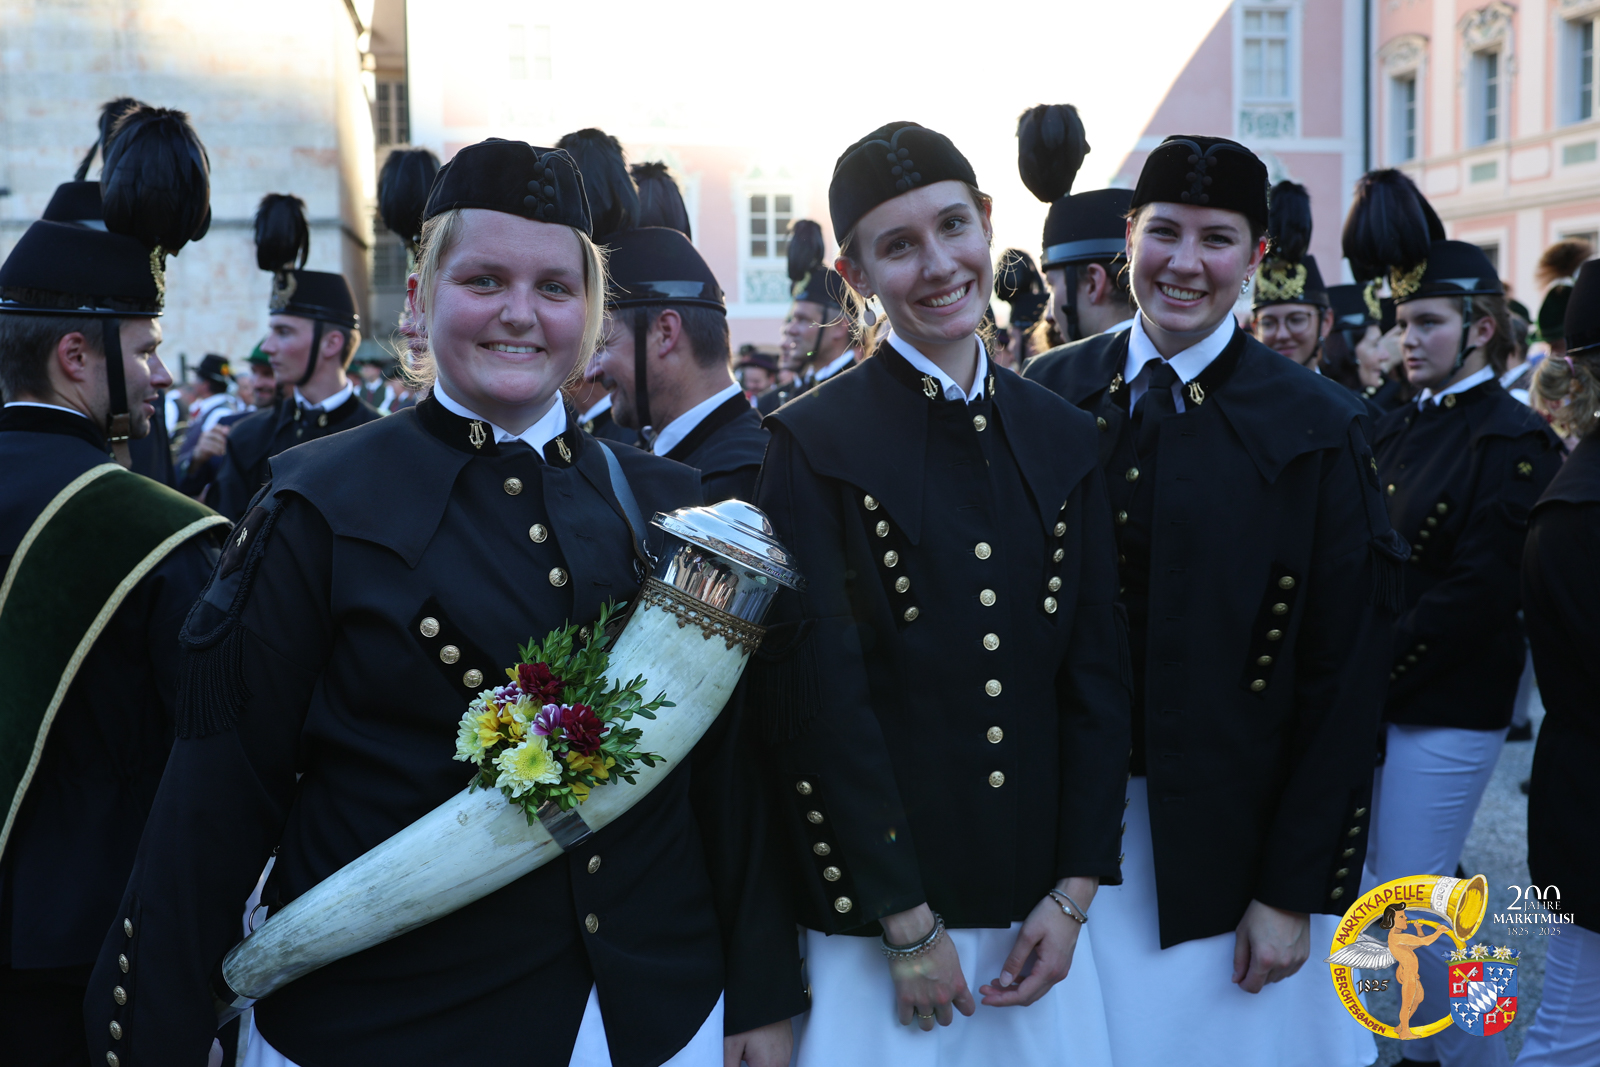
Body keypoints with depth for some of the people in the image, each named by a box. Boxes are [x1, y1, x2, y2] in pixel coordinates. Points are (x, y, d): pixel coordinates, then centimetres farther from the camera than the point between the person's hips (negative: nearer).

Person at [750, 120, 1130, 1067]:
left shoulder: (1064, 438, 6)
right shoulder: (813, 445, -9)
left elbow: (1097, 678, 6)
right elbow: (823, 702, -12)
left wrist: (1074, 894, -1)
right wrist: (909, 924, -10)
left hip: (1040, 911, 4)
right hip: (873, 919, -4)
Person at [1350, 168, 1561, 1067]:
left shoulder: (1516, 442, -12)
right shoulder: (1404, 424, 10)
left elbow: (1477, 593, -18)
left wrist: (1375, 676, -16)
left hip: (1447, 705, -7)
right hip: (1379, 691, 7)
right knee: (1403, 882, 16)